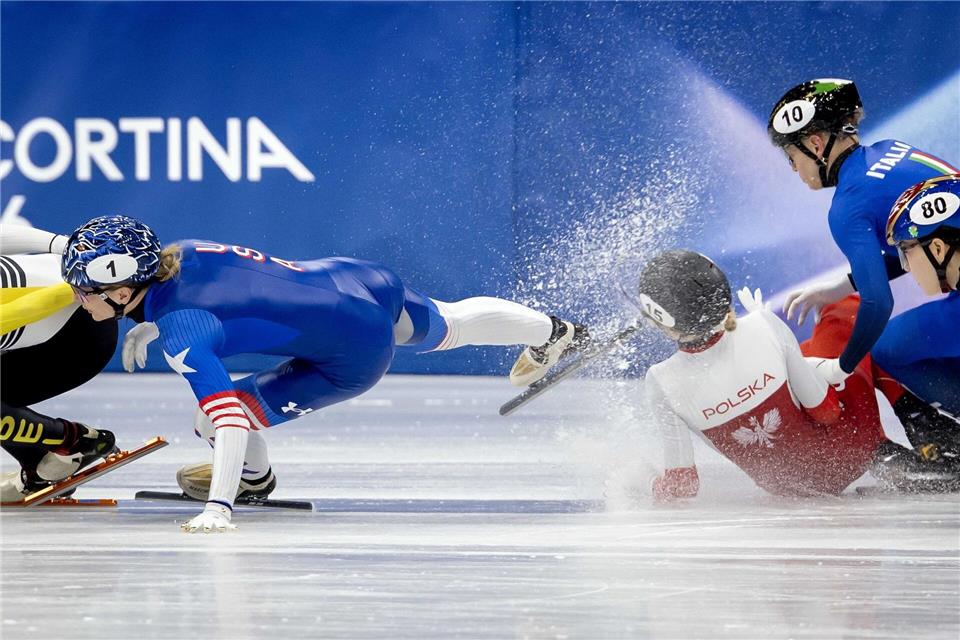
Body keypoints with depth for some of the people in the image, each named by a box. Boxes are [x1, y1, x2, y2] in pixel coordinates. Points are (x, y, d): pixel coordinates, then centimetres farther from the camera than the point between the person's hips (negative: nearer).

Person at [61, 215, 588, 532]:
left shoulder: (180, 333, -26)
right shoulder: (181, 252, -5)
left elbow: (226, 417, -35)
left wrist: (217, 508, -40)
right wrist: (147, 326, 20)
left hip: (355, 356, -8)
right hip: (362, 279, 8)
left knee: (216, 417, -5)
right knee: (447, 326, 36)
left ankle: (252, 476, 29)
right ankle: (555, 333, 61)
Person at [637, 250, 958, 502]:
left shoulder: (663, 383, -27)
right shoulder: (763, 327, -28)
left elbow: (679, 485, -18)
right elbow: (826, 409, -16)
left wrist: (661, 490, 4)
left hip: (784, 484, 2)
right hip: (843, 456, -2)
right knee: (847, 311, 17)